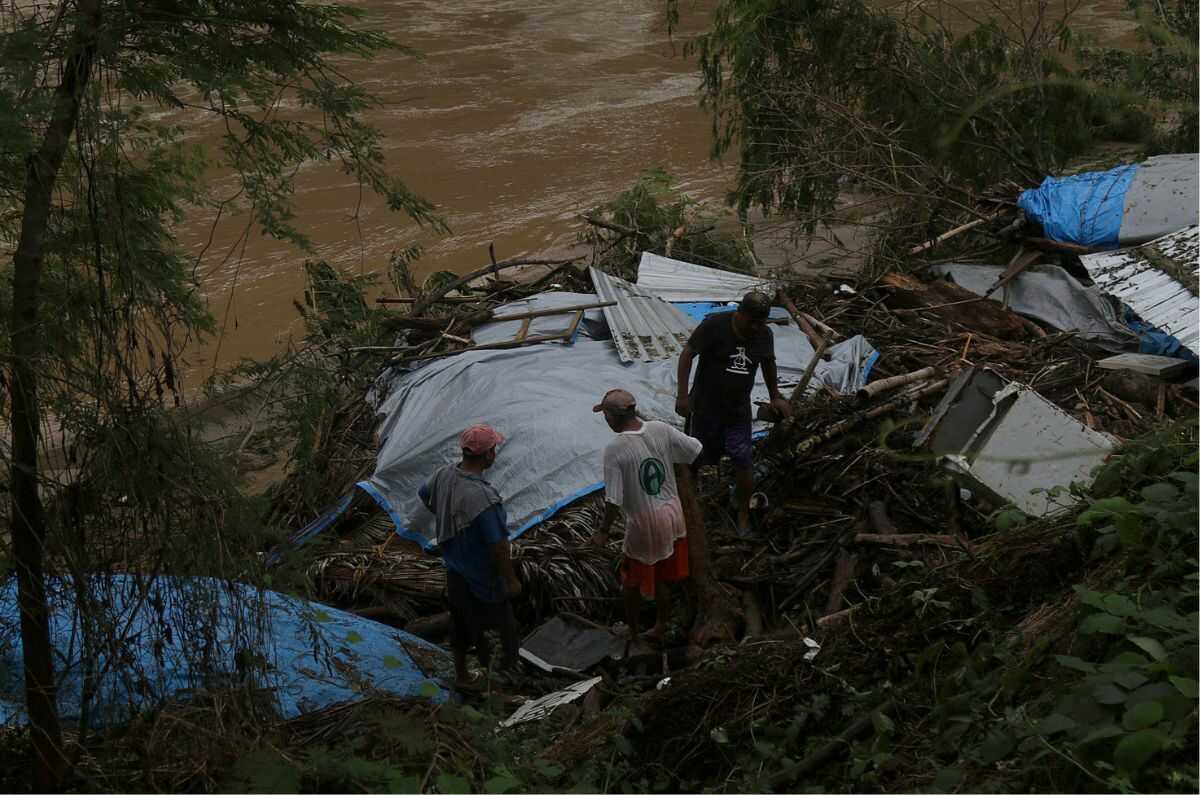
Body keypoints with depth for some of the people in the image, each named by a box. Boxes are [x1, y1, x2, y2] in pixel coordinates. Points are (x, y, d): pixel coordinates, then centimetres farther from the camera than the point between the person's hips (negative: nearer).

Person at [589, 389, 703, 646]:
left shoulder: (614, 450, -22)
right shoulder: (661, 430, -9)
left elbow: (614, 500, -21)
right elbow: (696, 450, 0)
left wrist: (603, 532, -7)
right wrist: (687, 477, 19)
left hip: (643, 524, -5)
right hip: (672, 515, 5)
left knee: (632, 581, 18)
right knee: (663, 579, 21)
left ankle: (632, 631, 33)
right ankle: (660, 628, 36)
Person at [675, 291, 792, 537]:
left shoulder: (764, 335, -4)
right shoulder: (715, 325, -18)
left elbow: (768, 365, 16)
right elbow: (687, 354, -14)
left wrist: (775, 396, 21)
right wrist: (683, 395, -18)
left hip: (738, 409, 3)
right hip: (705, 405, -2)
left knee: (744, 461, -4)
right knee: (695, 458, 11)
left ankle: (743, 515, 12)